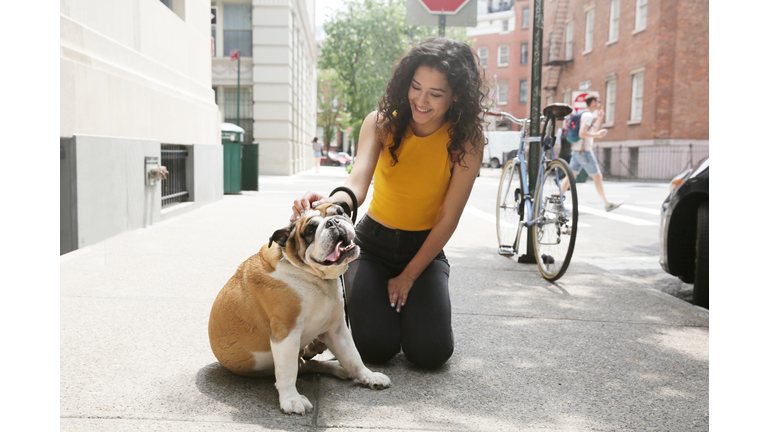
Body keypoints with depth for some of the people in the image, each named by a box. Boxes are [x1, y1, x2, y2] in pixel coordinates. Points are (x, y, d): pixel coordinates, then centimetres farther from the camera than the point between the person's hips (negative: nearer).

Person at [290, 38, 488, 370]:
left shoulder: (466, 142, -15)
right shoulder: (382, 122, -12)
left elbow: (448, 218, -13)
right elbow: (358, 183, -29)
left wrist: (408, 277, -12)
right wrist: (330, 203, -53)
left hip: (425, 248, 0)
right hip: (372, 243, 0)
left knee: (430, 352, -15)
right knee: (376, 347, -16)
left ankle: (406, 301, 18)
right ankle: (357, 298, 18)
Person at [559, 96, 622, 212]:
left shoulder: (584, 115, 17)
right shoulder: (589, 115, -13)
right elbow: (582, 134, -23)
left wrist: (599, 119, 23)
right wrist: (597, 135, -15)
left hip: (576, 150, 10)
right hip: (584, 151, -9)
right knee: (598, 177, -1)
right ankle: (607, 204, 6)